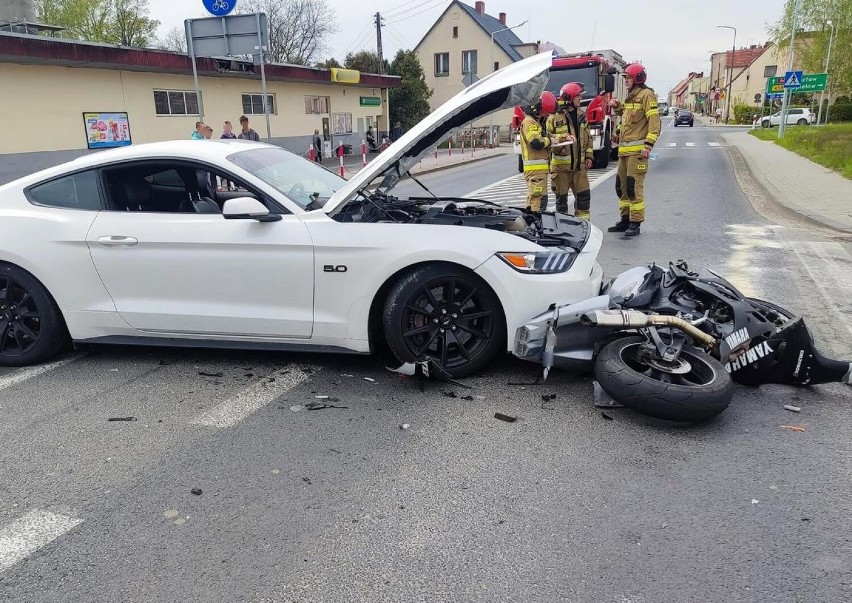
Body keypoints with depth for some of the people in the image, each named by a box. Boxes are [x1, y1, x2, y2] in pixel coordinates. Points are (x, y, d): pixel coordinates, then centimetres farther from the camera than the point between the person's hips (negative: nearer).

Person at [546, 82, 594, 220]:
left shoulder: (581, 114, 11)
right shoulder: (555, 115, -10)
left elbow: (587, 137, 17)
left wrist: (589, 156, 11)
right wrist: (563, 137, -24)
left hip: (579, 164, 6)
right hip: (561, 164, -6)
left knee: (584, 194, 8)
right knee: (561, 196, 4)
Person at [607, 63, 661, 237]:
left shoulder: (646, 95, -6)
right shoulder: (631, 97, 21)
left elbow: (654, 121, -14)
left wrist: (649, 144, -23)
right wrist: (617, 107, 18)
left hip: (637, 149, -9)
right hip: (624, 149, 10)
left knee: (634, 187, -10)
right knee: (622, 185, 12)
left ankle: (635, 223, -6)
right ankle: (625, 219, 21)